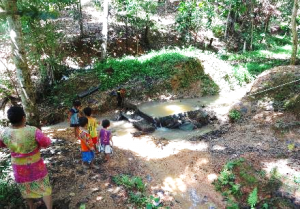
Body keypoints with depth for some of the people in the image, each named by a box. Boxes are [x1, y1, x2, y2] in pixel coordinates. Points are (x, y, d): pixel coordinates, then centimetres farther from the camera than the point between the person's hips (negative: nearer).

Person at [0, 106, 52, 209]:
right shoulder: (33, 131, -28)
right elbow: (47, 143, -15)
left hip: (19, 167, 4)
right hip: (35, 166, -3)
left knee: (26, 189, 26)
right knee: (45, 188, 15)